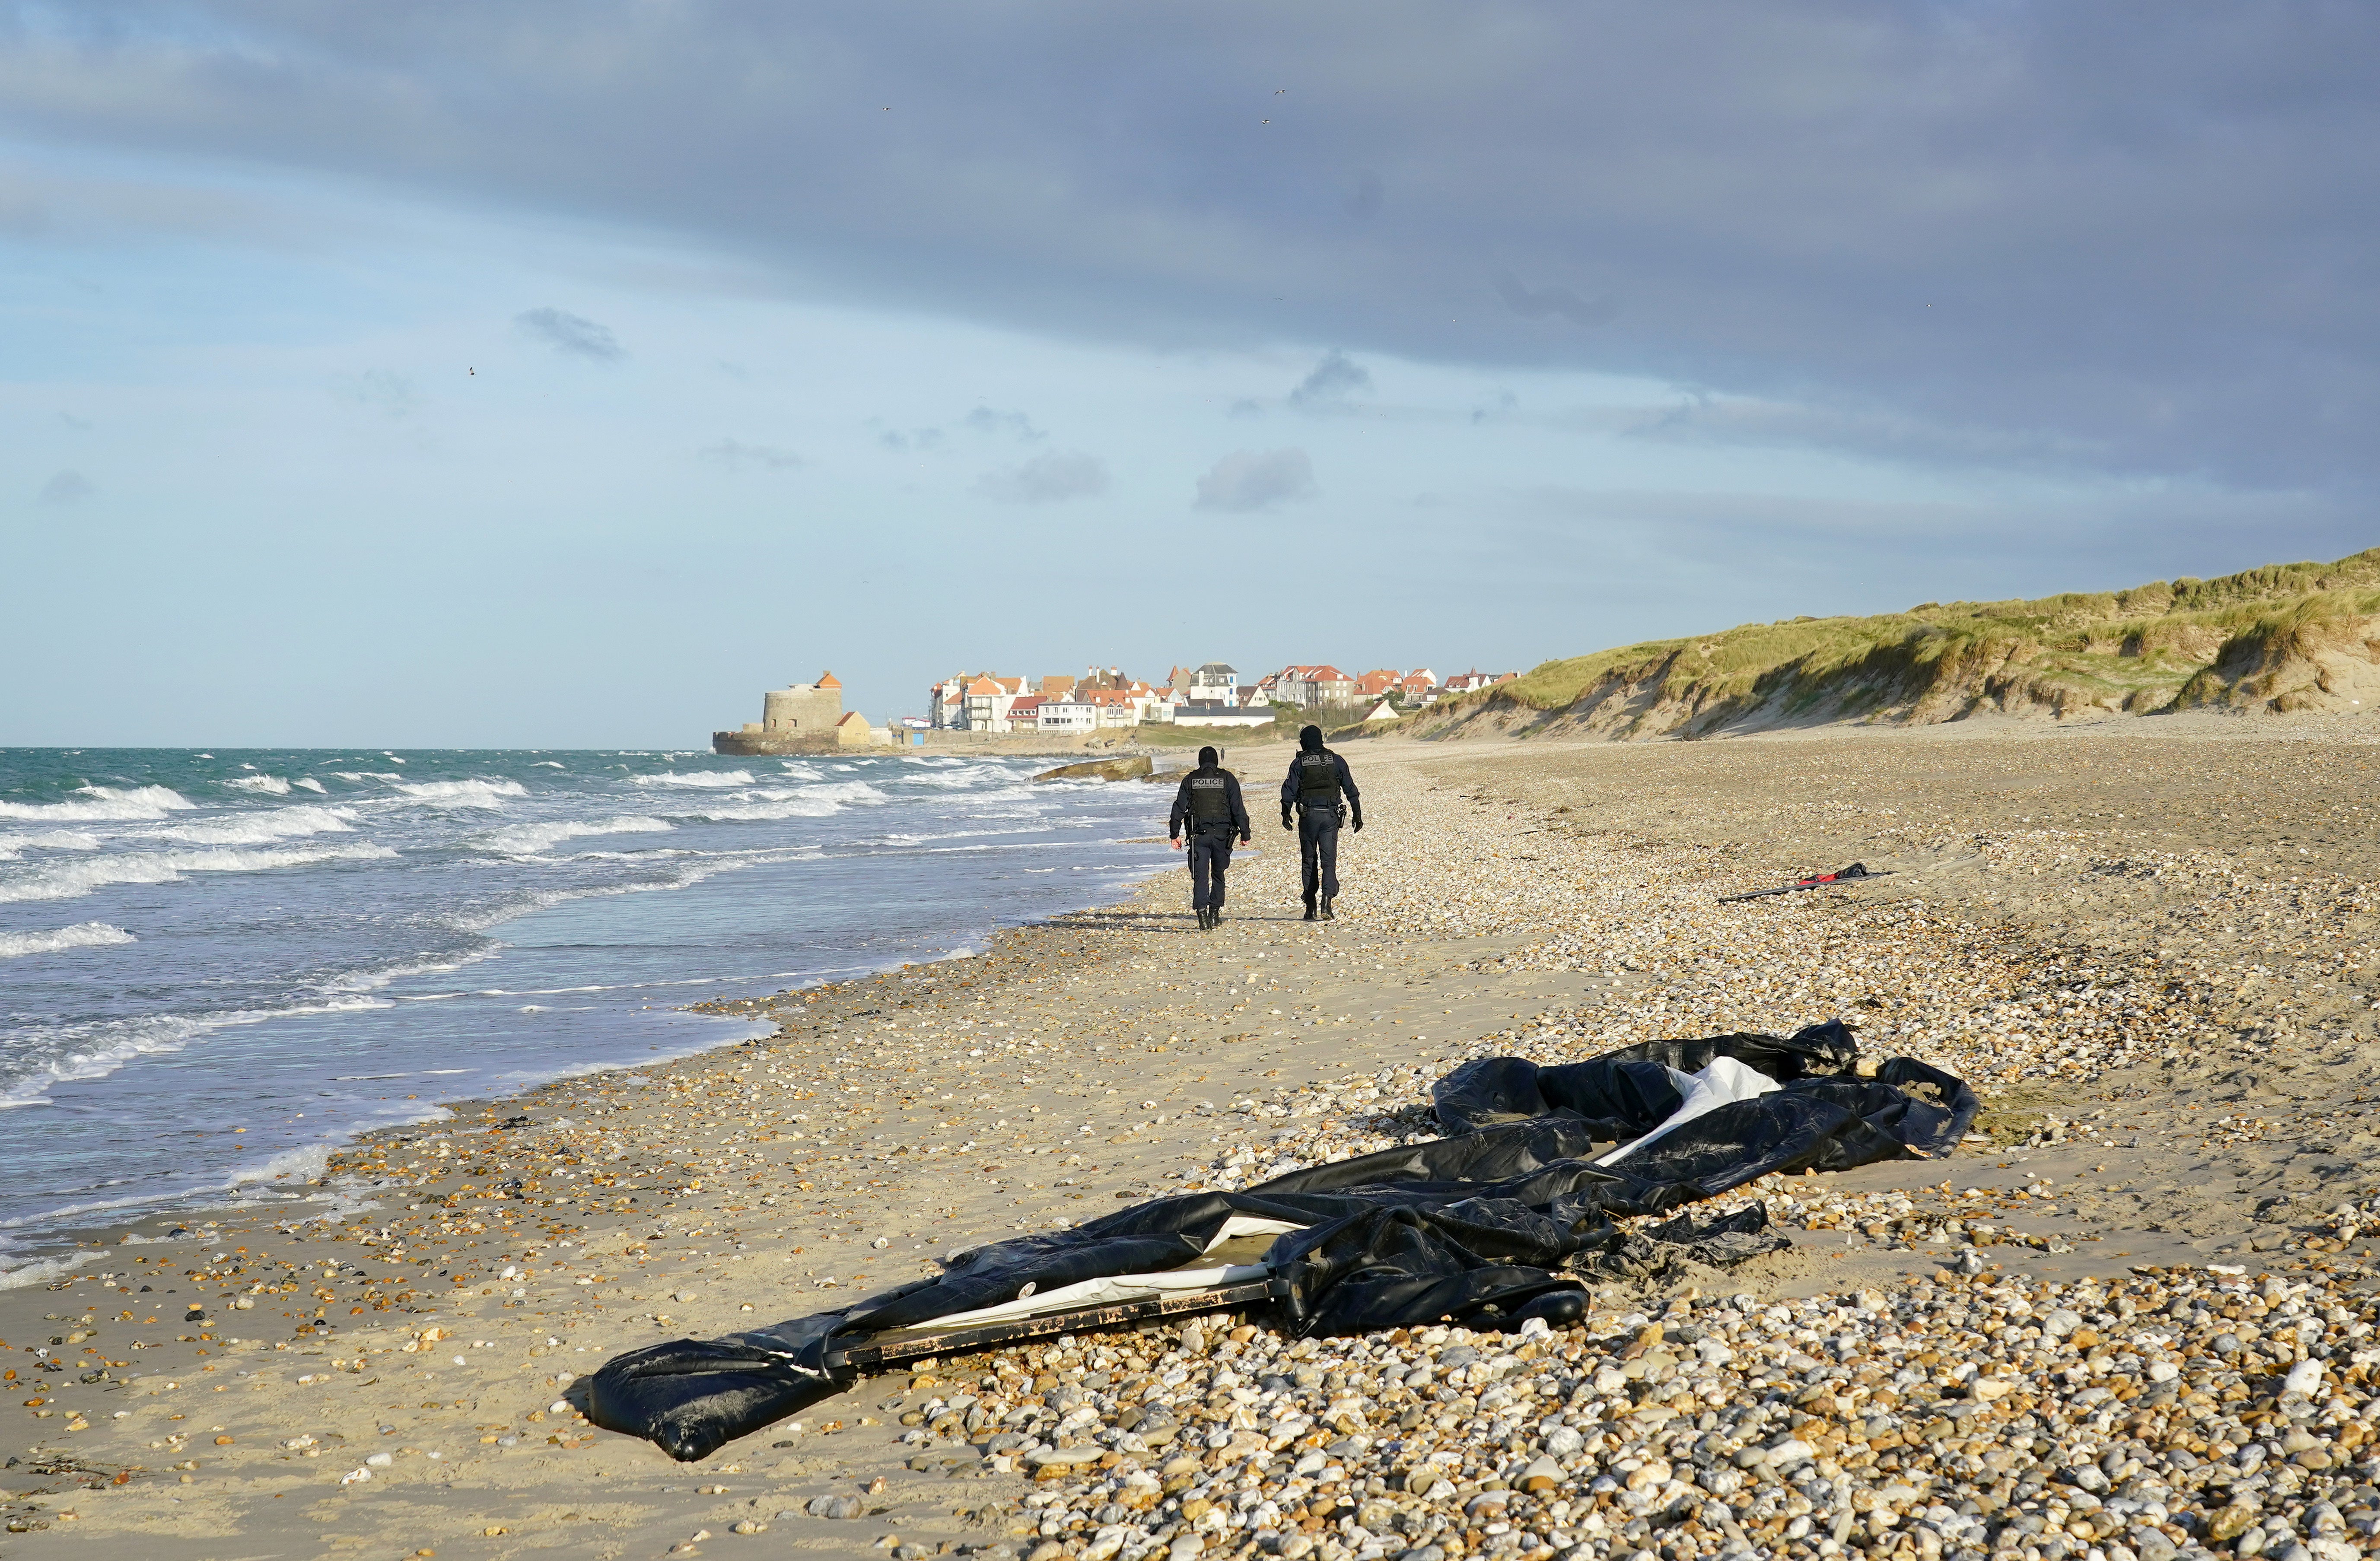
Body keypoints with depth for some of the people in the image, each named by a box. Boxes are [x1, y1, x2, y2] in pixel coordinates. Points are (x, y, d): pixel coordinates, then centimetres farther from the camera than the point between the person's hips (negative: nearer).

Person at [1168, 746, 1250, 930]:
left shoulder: (1190, 780, 6)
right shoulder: (1228, 779, 4)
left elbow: (1179, 808, 3)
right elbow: (1238, 808, 0)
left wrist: (1174, 834, 7)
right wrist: (1245, 834, 3)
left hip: (1199, 835, -1)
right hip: (1222, 835, 1)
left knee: (1200, 876, -3)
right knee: (1218, 875, 17)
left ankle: (1202, 912, -20)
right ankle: (1215, 912, 19)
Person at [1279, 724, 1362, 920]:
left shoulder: (1299, 763, 1)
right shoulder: (1336, 761, 6)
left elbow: (1290, 792, -2)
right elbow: (1351, 790, 7)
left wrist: (1285, 815, 8)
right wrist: (1357, 815, 13)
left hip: (1308, 816, -1)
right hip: (1331, 816, 1)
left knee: (1309, 860, 10)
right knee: (1329, 860, -2)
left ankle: (1310, 908, 11)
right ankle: (1327, 903, -20)